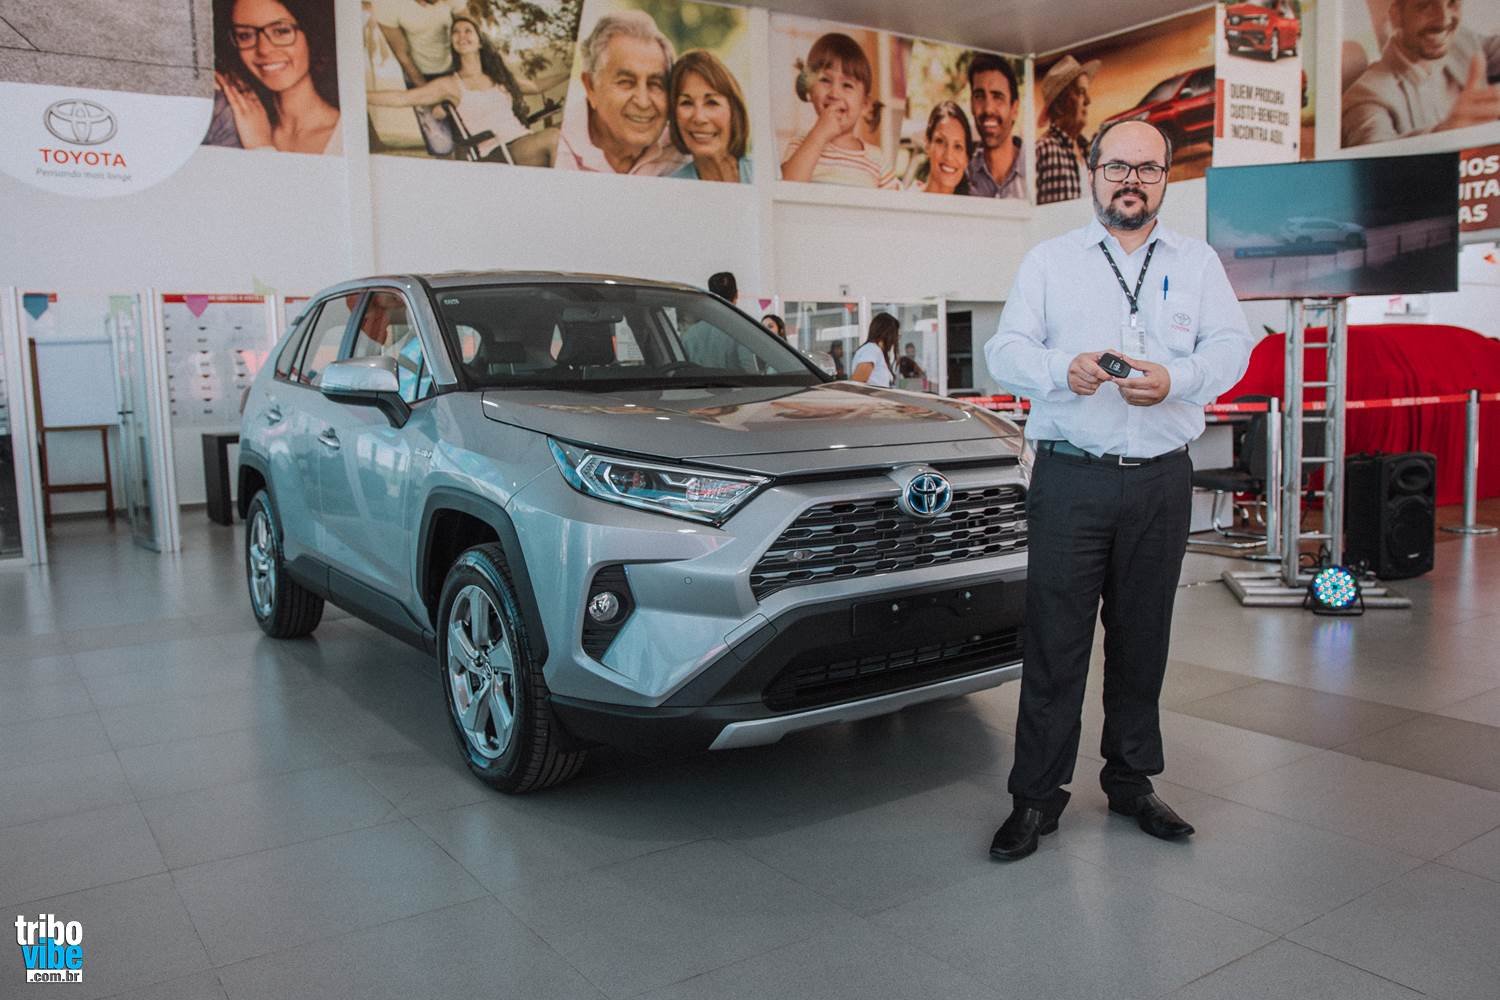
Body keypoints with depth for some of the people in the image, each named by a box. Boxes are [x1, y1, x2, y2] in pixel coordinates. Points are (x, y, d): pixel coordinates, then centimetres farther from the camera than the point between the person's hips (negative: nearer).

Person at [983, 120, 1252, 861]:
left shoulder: (1198, 262, 15)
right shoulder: (1049, 261, 11)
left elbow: (1231, 347, 4)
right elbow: (1005, 351, 2)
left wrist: (1174, 378, -17)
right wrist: (1063, 370, -19)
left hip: (1161, 480, 2)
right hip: (1070, 477, -2)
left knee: (1143, 638, 9)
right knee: (1055, 640, -3)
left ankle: (1131, 780, 25)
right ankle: (1036, 795, 7)